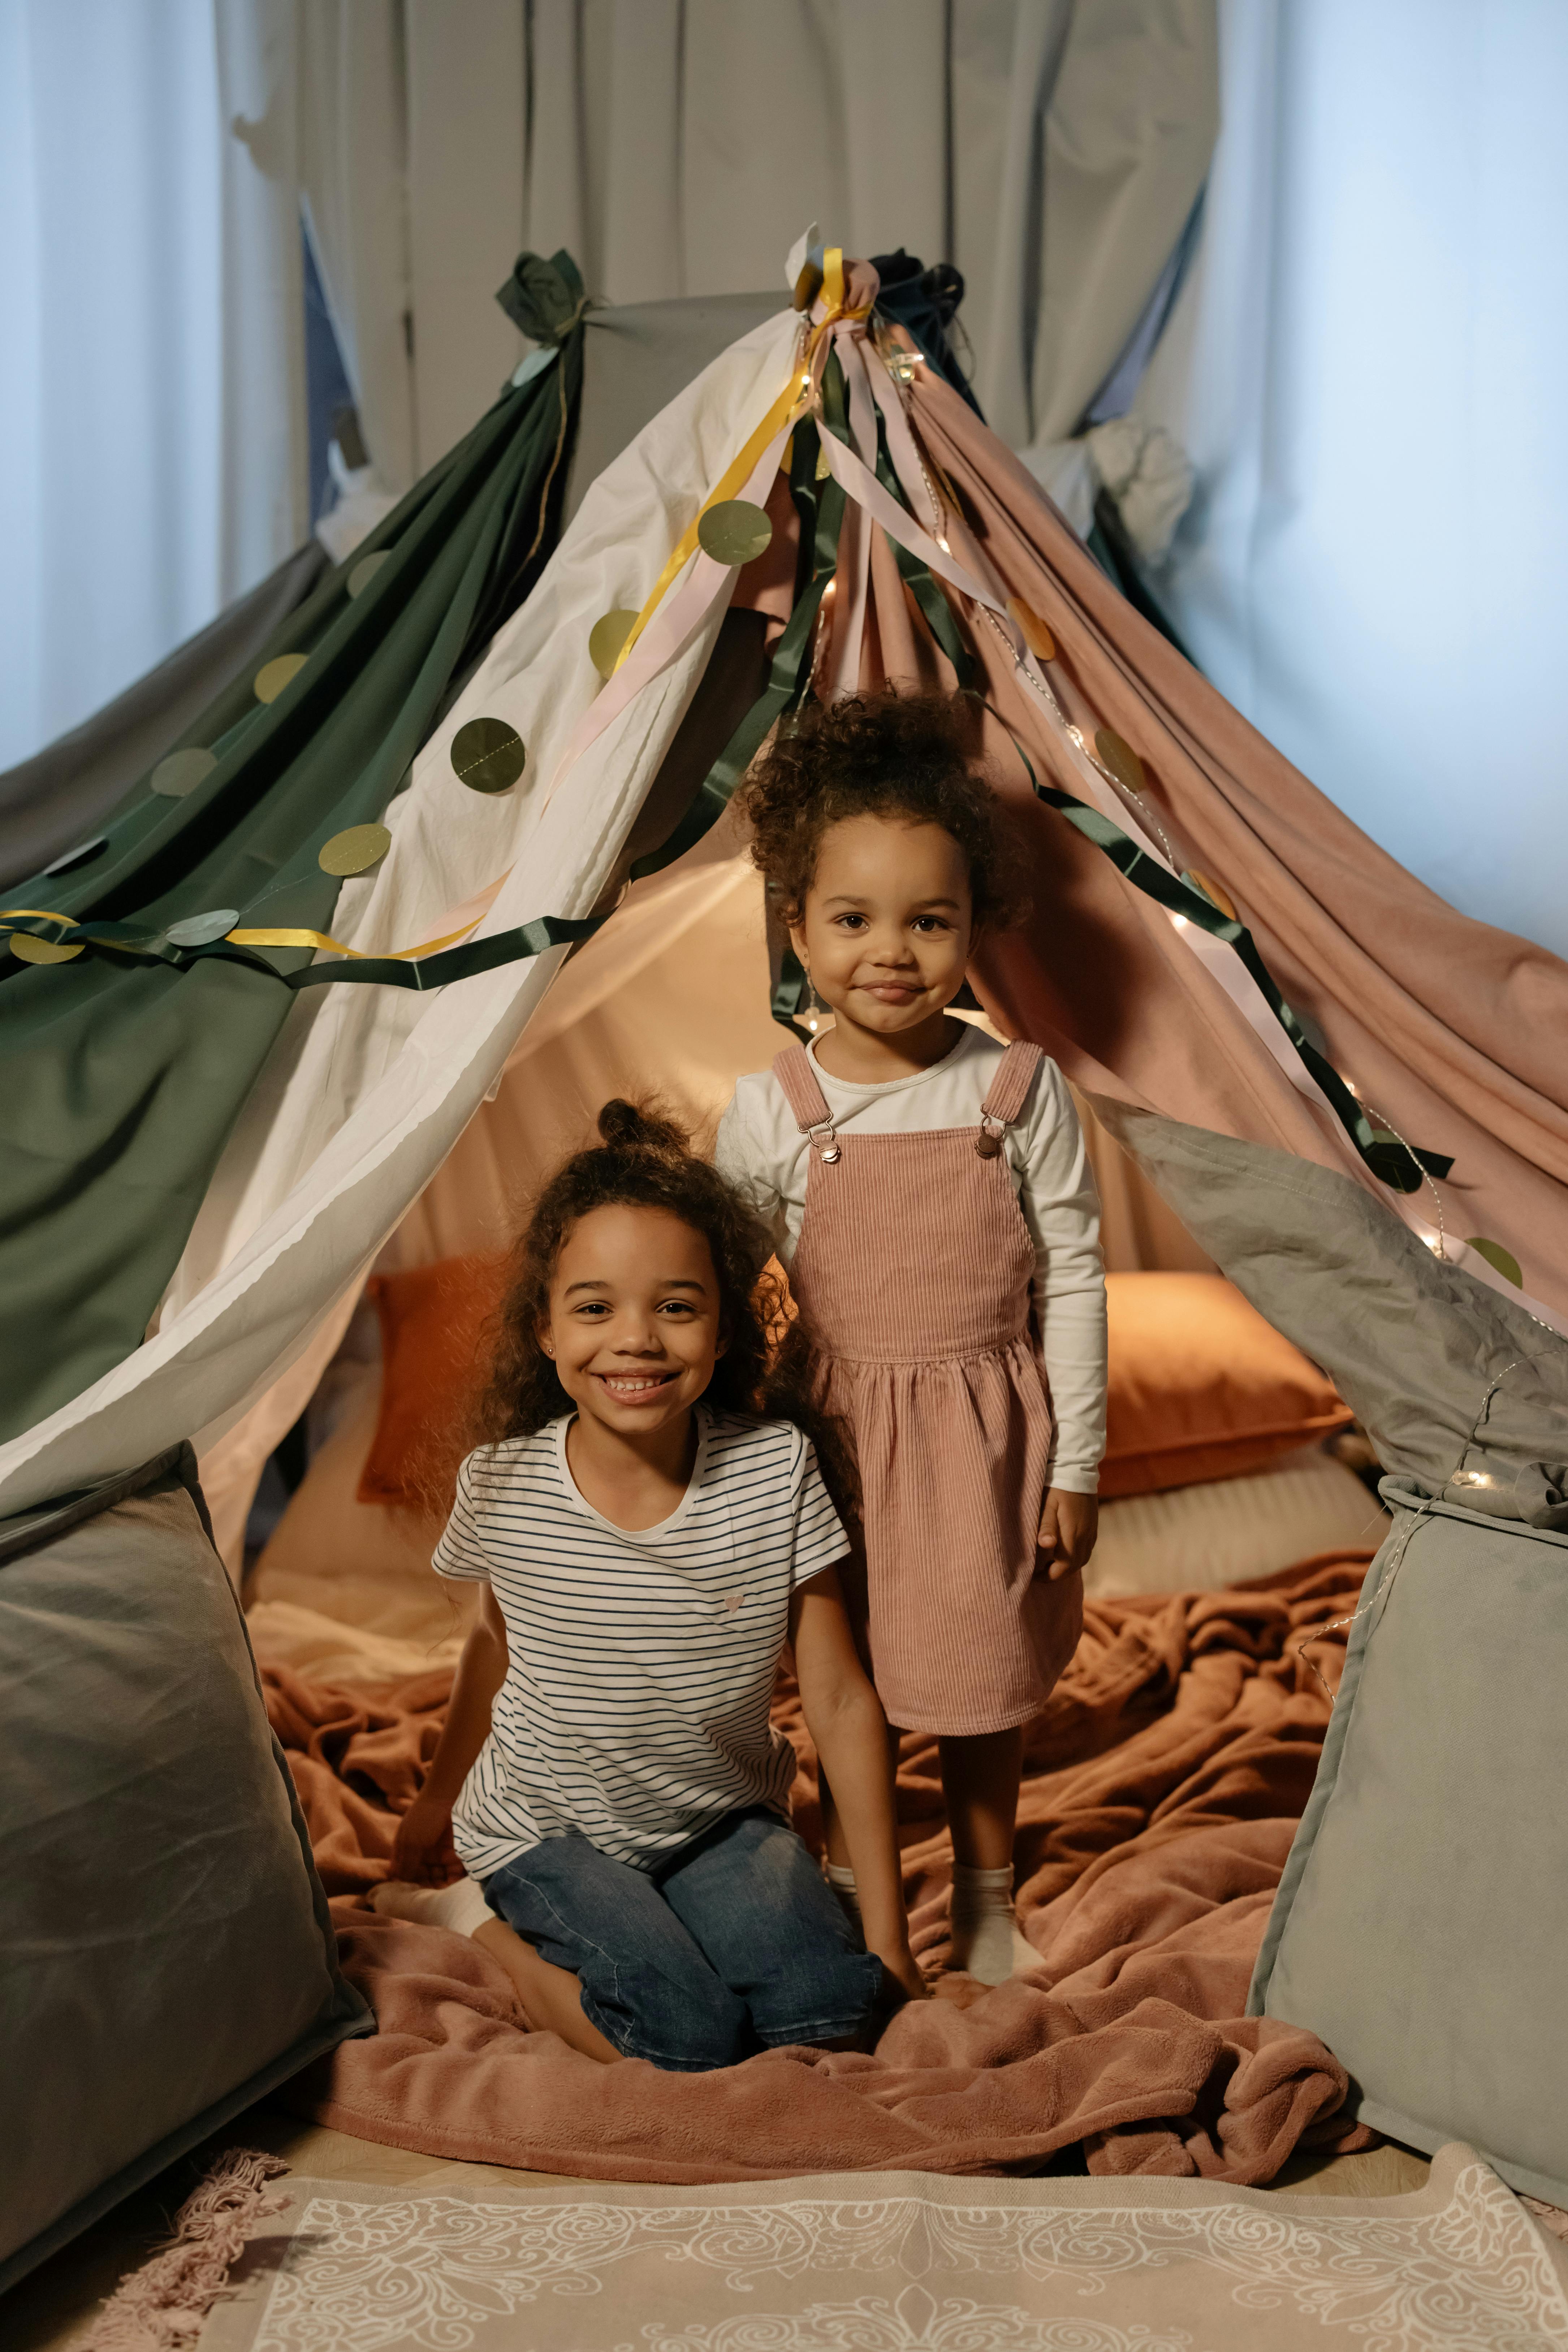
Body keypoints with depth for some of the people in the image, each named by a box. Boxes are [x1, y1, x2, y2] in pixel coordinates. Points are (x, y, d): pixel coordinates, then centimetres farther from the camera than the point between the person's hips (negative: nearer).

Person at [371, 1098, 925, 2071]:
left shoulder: (778, 1470, -18)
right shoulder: (501, 1486, -17)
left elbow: (842, 1699, -12)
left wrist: (887, 1934, -9)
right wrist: (441, 1794, 22)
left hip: (723, 1818, 1)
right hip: (547, 1828, -1)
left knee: (832, 2013, -20)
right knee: (689, 2036, -21)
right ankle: (483, 1916, 4)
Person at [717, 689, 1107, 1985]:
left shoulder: (1022, 1091, -10)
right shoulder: (773, 1109, -9)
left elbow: (1075, 1281, -4)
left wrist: (1074, 1464, -3)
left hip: (989, 1426, 0)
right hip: (840, 1428, 0)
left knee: (987, 1674, 16)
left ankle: (987, 1892, 41)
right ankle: (849, 1885, 40)